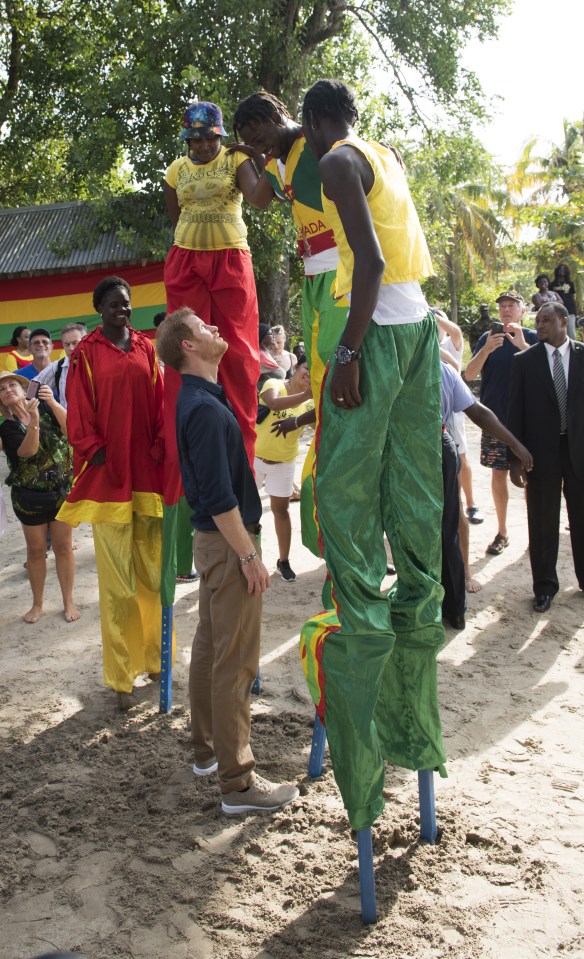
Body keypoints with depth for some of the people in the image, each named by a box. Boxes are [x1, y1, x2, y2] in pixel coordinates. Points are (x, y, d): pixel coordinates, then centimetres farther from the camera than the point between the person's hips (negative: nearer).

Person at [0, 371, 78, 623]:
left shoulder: (45, 407, -3)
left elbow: (70, 428, -16)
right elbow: (27, 451, -22)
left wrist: (53, 403, -27)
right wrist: (33, 422, -36)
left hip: (62, 489, 0)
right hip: (29, 496, 0)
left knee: (63, 547, 6)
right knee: (35, 550, 9)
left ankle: (68, 601, 19)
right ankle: (37, 603, 25)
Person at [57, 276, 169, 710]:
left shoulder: (146, 348, 10)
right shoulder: (87, 353, 0)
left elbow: (160, 401, 9)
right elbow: (80, 412, -2)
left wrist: (161, 446, -2)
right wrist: (95, 451, -8)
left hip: (147, 471, 3)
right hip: (109, 475, -3)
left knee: (152, 572, 8)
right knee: (118, 581, -1)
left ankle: (153, 657, 23)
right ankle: (122, 678, 7)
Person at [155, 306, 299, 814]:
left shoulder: (200, 398, 11)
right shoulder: (206, 408, -21)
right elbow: (218, 496, -23)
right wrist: (249, 555, -20)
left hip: (214, 538, 10)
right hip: (228, 542, -10)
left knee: (210, 646, 18)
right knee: (235, 662, -5)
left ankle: (208, 748, 32)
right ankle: (238, 781, 2)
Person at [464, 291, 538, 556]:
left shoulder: (532, 338, 1)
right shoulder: (488, 337, 6)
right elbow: (469, 374, -3)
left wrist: (522, 345, -25)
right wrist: (487, 349, -20)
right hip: (496, 417, 2)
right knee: (499, 472, 6)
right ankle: (502, 533, 16)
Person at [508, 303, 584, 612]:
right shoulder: (525, 361, 2)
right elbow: (516, 412, 1)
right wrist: (516, 457, -5)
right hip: (542, 452, 0)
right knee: (543, 521, 6)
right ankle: (545, 585, 19)